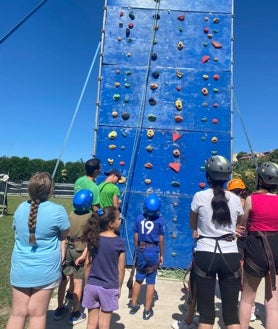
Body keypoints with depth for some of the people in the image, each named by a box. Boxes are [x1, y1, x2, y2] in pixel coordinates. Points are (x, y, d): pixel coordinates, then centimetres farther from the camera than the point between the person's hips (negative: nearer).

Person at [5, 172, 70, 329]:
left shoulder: (20, 208, 1)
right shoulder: (58, 211, -13)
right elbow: (64, 238, -1)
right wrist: (60, 262, 14)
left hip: (20, 269, 4)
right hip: (46, 270, -4)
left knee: (18, 313, 14)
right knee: (37, 314, 8)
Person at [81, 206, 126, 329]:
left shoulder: (93, 238, -4)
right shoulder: (119, 242, -14)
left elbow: (87, 265, 1)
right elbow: (121, 268, -8)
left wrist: (87, 283, 13)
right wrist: (119, 287, 5)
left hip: (92, 286, 3)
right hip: (109, 288, -3)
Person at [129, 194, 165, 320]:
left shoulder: (139, 218, -1)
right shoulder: (159, 220, -7)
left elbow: (135, 237, 4)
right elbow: (161, 239, -3)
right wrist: (161, 255, 8)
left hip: (141, 251, 3)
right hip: (153, 252, -2)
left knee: (138, 279, 17)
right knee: (151, 282, 8)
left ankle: (134, 305, 30)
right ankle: (147, 310, 17)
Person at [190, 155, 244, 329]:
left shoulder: (199, 196, -5)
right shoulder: (235, 199, 1)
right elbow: (238, 227, 15)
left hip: (205, 255, -2)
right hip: (231, 256, 2)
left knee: (206, 312, 8)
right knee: (232, 312, 12)